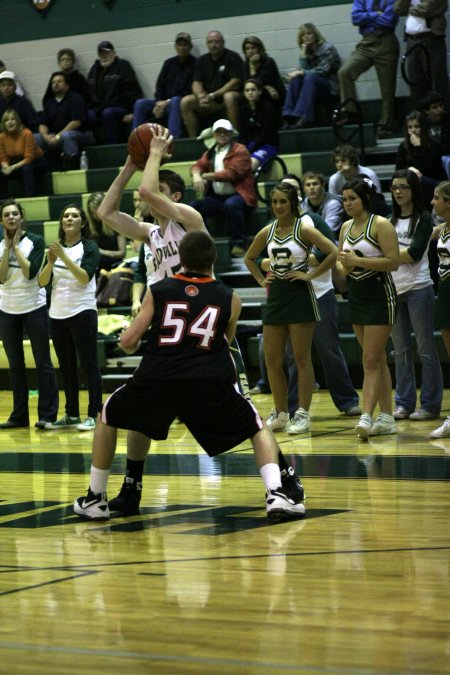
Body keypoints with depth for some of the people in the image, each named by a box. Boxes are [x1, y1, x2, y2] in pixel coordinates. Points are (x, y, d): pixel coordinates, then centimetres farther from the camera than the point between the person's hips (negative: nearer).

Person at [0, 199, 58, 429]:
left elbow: (30, 272, -17)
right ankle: (19, 415, 15)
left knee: (43, 362, -2)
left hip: (34, 308, -4)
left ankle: (47, 414, 0)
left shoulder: (35, 241, -5)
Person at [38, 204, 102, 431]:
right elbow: (42, 282, 3)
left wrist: (63, 256, -24)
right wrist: (51, 262, -14)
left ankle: (94, 415, -3)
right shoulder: (56, 247, 12)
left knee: (88, 365, -5)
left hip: (82, 312, -6)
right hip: (57, 314, 6)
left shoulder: (89, 247, -3)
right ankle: (71, 415, 16)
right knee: (66, 367, 10)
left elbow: (85, 277, -18)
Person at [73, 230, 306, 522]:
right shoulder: (230, 298, 14)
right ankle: (276, 495, -2)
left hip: (156, 380, 0)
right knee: (259, 429, 21)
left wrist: (132, 345, 36)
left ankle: (95, 500, 28)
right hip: (209, 382, 0)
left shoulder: (158, 291, 13)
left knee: (107, 418, 28)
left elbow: (128, 343, 11)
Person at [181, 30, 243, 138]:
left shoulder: (233, 57, -5)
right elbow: (196, 83, 7)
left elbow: (235, 82, -14)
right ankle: (193, 139, -14)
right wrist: (200, 96, -18)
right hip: (209, 102, 5)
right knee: (185, 102, -16)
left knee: (229, 97, -39)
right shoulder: (202, 60, 11)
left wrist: (213, 95, -20)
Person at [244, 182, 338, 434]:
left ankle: (303, 414, 3)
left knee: (302, 358, -2)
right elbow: (249, 258, 23)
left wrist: (310, 274, -14)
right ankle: (280, 414, 16)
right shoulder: (267, 232, 7)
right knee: (272, 360, 6)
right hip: (276, 296, 6)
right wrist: (262, 280, 10)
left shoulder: (304, 229, -8)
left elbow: (334, 253, -16)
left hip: (300, 296, -6)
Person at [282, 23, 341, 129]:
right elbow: (303, 70, -3)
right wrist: (303, 55, -12)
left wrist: (301, 72, -20)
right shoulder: (306, 52, 11)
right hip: (314, 89, 5)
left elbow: (322, 71, -17)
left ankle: (305, 119, -45)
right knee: (295, 78, -21)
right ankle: (289, 118, -35)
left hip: (331, 88, -5)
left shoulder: (327, 48, -6)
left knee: (310, 77, -32)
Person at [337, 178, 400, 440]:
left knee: (372, 360, -12)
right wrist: (344, 267, -4)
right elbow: (341, 261, 19)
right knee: (377, 359, 11)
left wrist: (359, 261, -23)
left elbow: (394, 261, -19)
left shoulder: (380, 224, -12)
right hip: (357, 296, 8)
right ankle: (387, 418, 15)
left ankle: (367, 416, -15)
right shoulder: (346, 227, 11)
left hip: (380, 296, -8)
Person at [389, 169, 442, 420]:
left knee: (425, 349, -2)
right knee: (401, 350, 8)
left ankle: (430, 405, 2)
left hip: (418, 289, -6)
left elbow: (414, 254, -13)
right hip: (394, 289, 6)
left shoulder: (423, 219, -3)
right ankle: (404, 404, 13)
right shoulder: (391, 220, 14)